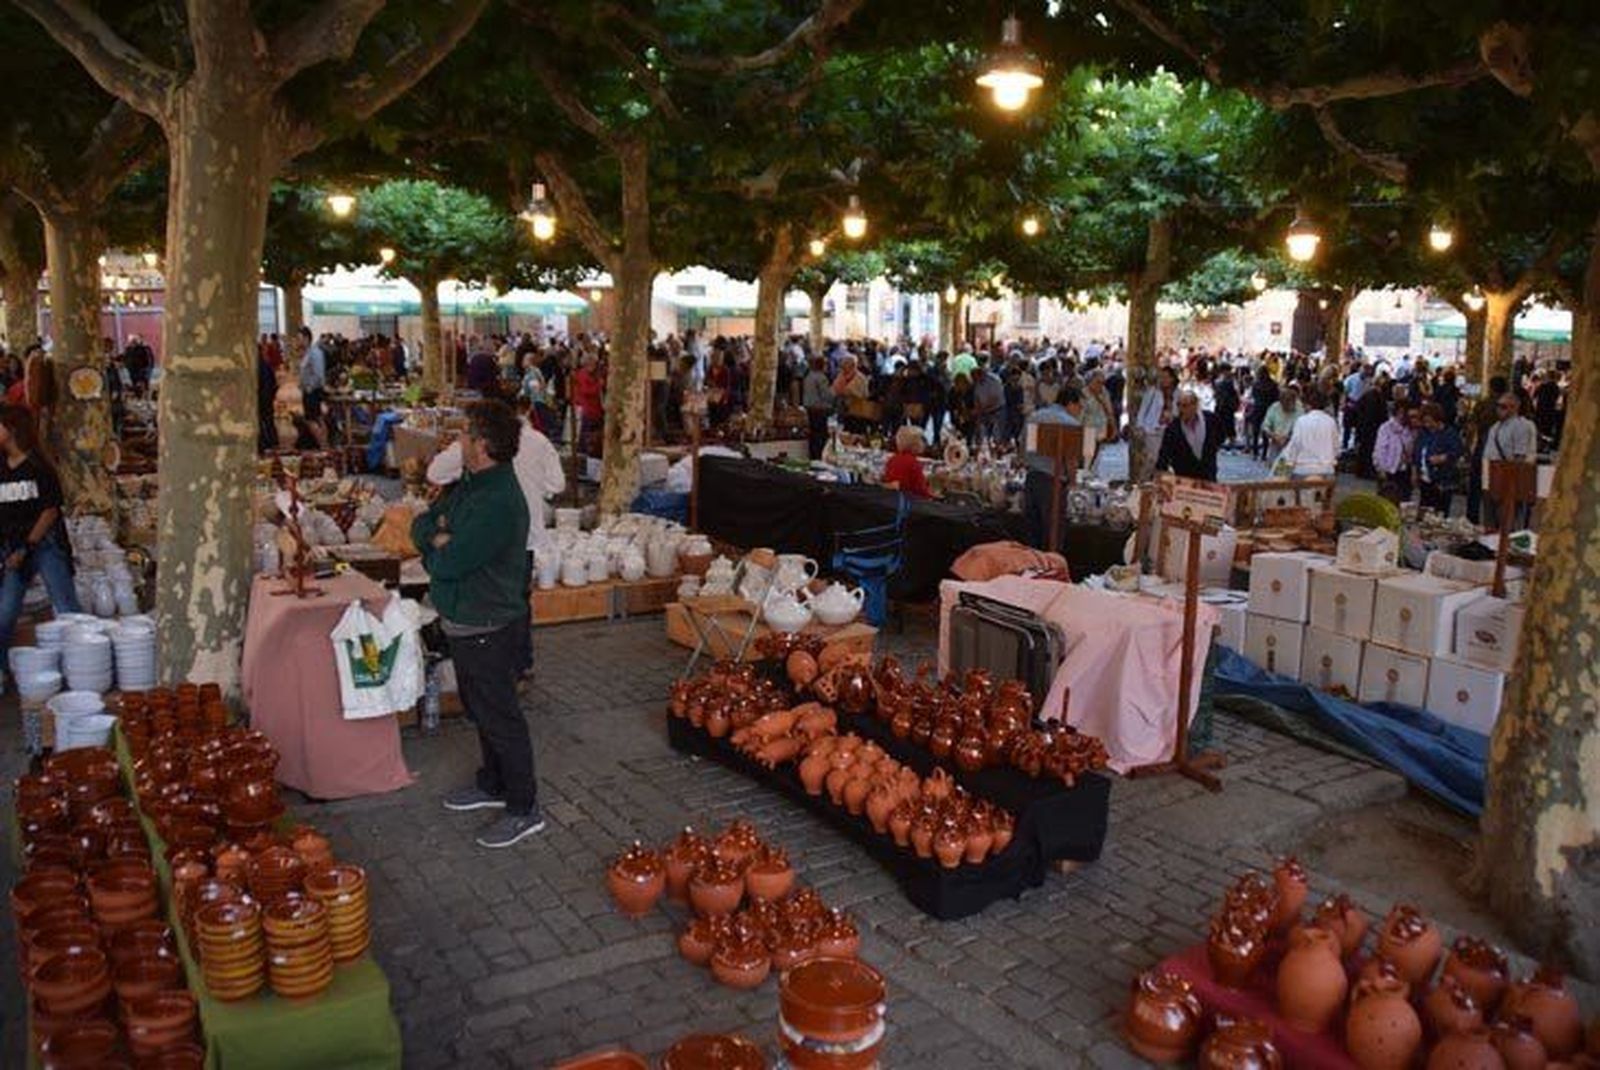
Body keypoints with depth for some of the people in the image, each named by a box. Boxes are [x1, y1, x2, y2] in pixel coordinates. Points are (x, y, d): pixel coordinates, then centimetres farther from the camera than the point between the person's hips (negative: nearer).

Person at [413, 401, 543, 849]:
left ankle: (524, 810, 12)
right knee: (480, 710, 22)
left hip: (489, 628, -10)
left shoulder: (500, 503, -27)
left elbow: (449, 563, -28)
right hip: (463, 622, 10)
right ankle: (493, 785, 40)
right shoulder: (468, 484, 6)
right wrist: (440, 537, -12)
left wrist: (436, 549, -5)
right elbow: (422, 525, 11)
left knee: (500, 718, 0)